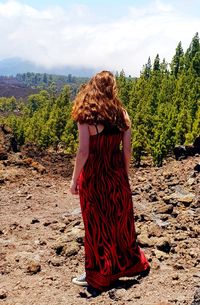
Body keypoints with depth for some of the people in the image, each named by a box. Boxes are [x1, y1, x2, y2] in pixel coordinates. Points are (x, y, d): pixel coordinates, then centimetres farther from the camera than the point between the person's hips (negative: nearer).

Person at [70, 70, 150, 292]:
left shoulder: (85, 114, -12)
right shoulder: (121, 113, 1)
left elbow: (83, 152, -16)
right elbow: (127, 149, 2)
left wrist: (74, 179, -6)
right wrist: (125, 174, 14)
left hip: (93, 175, -4)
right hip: (117, 174, 5)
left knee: (97, 224, 8)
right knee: (120, 219, 19)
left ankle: (98, 276, 21)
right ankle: (131, 264, 34)